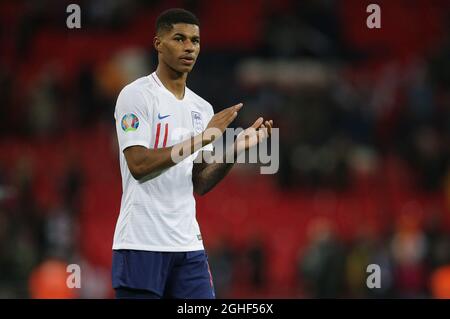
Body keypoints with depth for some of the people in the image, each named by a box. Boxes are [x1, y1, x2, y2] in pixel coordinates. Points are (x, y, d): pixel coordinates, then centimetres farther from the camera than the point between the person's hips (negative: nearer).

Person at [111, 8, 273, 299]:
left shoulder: (202, 108, 14)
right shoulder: (136, 95, -6)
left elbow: (199, 185, 14)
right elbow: (138, 165, -17)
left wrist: (236, 149, -1)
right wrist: (201, 139, -19)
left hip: (188, 244, 6)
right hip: (142, 243, -6)